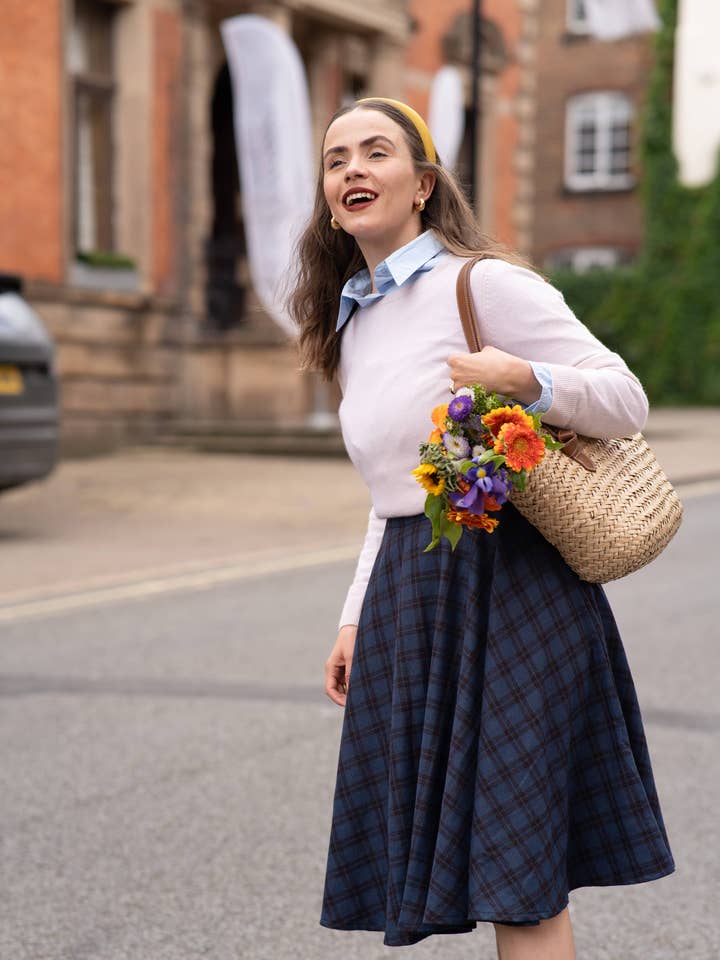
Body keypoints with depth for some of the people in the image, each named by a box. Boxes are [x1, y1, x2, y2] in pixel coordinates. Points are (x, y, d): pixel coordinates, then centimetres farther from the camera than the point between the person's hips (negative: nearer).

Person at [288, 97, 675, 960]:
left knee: (517, 864, -4)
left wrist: (524, 381, -26)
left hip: (510, 583, -7)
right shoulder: (355, 319, 15)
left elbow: (626, 402, -9)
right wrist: (356, 618, 15)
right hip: (408, 593, 7)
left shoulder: (483, 282, -8)